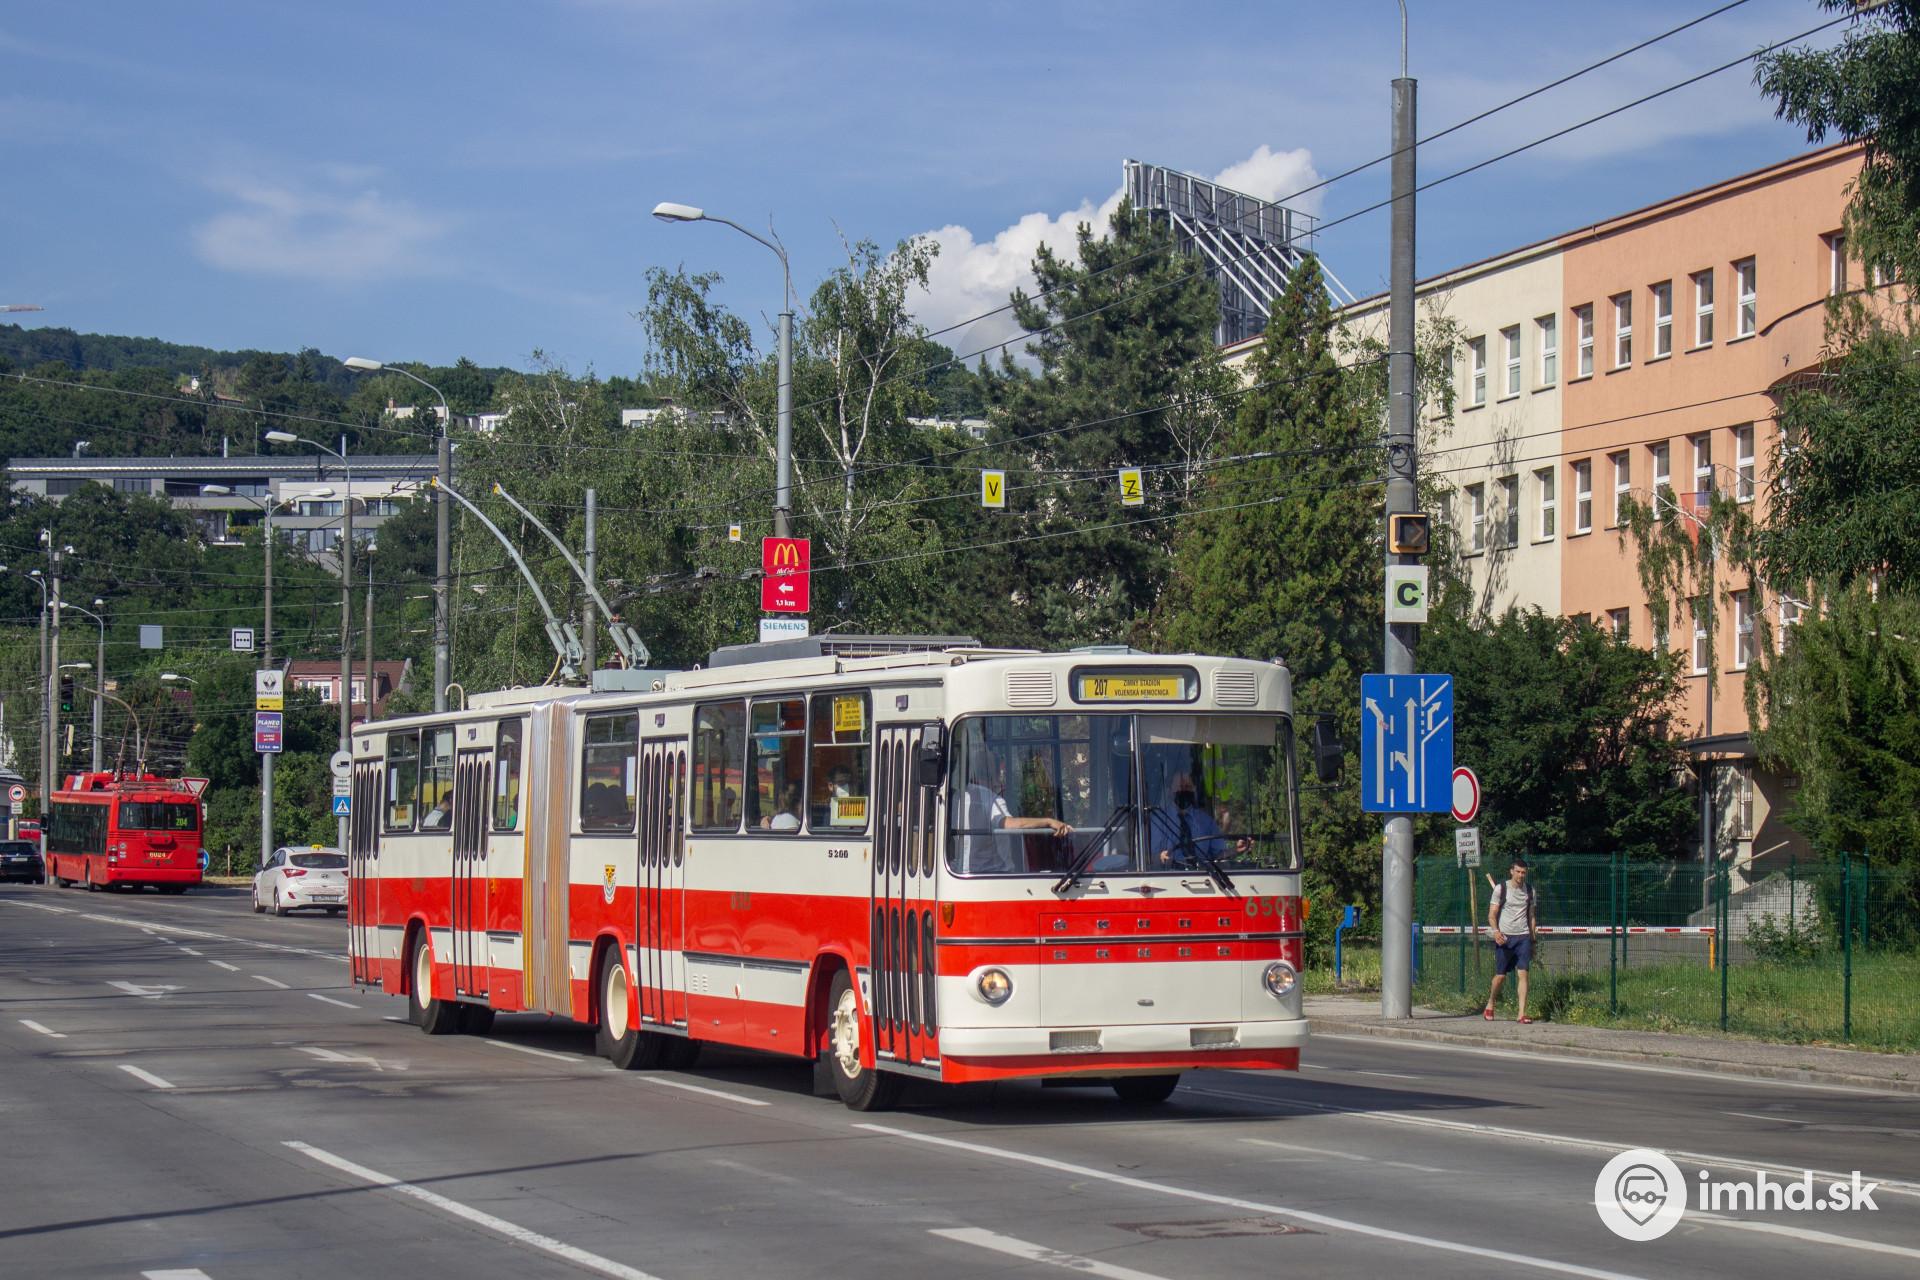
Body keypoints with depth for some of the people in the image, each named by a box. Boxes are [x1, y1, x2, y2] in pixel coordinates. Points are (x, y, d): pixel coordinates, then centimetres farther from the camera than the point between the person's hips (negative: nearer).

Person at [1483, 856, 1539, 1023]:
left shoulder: (1530, 891, 9)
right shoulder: (1501, 888, -2)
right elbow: (1492, 914, -3)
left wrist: (1532, 939, 13)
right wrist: (1496, 931, -20)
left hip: (1523, 937, 2)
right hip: (1504, 937, -2)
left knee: (1523, 974, -7)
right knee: (1500, 975, 3)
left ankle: (1522, 1013, -9)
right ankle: (1490, 1006, 26)